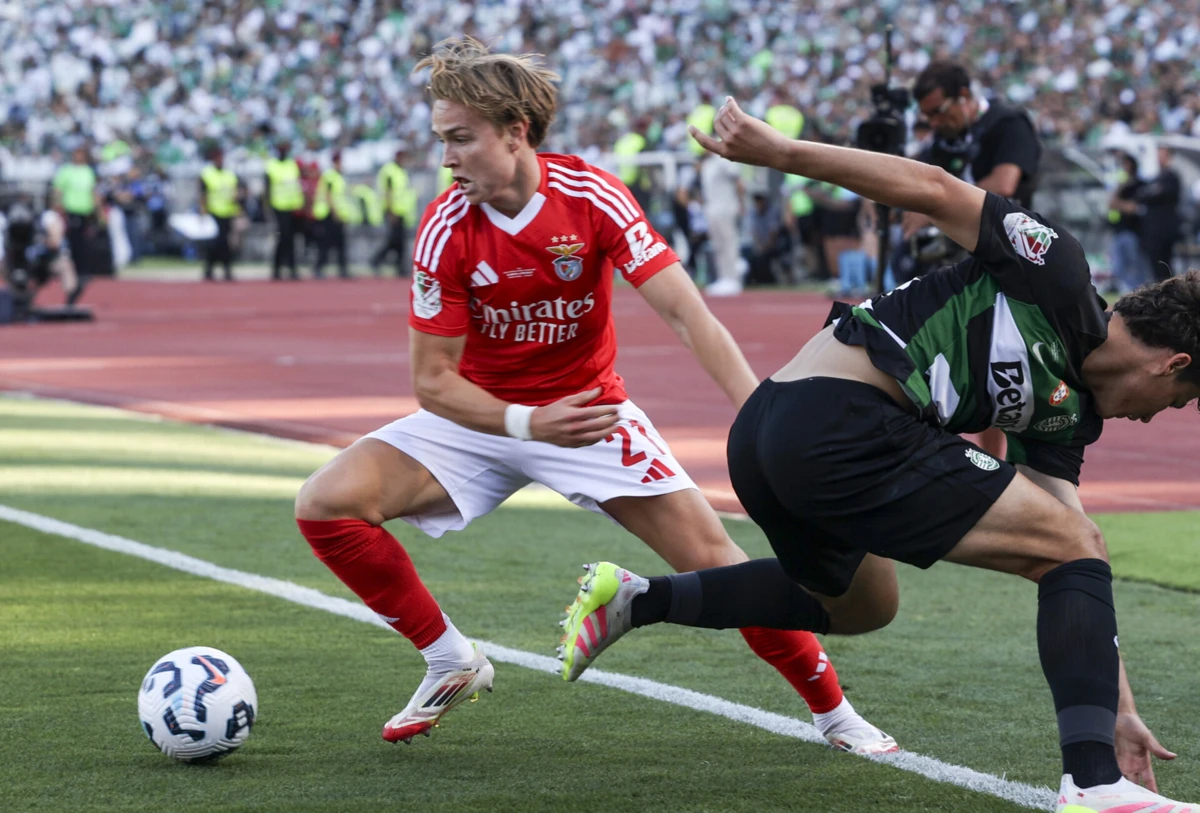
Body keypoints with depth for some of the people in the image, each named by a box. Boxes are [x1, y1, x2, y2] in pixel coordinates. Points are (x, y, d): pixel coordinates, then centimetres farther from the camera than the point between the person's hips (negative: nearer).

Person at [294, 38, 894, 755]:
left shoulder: (592, 197, -19)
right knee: (326, 504, -19)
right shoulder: (446, 228, -18)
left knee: (708, 553, -13)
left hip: (588, 410, -1)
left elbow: (685, 312, -22)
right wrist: (525, 423, -32)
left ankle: (833, 711, 7)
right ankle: (451, 662, 0)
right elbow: (434, 381, -15)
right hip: (481, 417, 1)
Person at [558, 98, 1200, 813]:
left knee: (861, 605, 35)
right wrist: (779, 151, -13)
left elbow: (1078, 580, 20)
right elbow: (932, 189, -8)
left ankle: (634, 598, 33)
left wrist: (1121, 711, 17)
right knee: (1072, 544, -5)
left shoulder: (1064, 415, 20)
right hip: (840, 421, -10)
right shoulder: (1057, 273, -2)